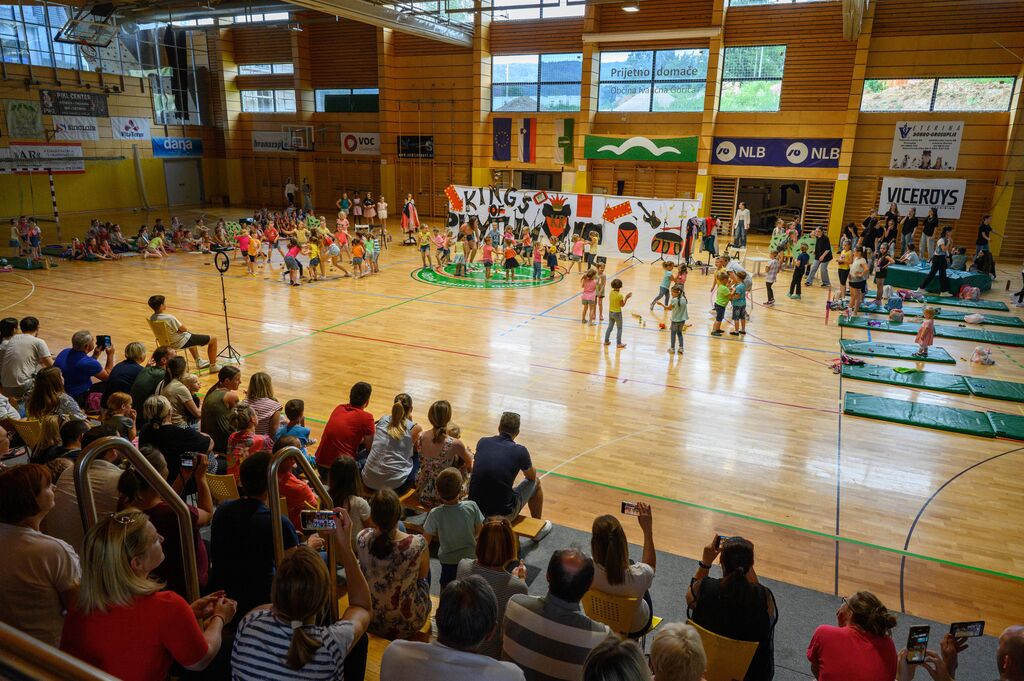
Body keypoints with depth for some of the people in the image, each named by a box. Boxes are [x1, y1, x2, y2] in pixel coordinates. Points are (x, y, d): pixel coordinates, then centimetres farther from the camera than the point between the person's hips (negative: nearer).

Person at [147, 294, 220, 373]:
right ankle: (213, 366, 11)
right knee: (213, 339, 0)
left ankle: (198, 361, 45)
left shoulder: (152, 318, -4)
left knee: (191, 336, 41)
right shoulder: (169, 318, -32)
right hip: (181, 343, -10)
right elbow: (184, 329, -19)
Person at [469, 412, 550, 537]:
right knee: (535, 482, 20)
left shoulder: (482, 442, 0)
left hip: (476, 510, 4)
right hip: (504, 515, -3)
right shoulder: (520, 451, -10)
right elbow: (531, 476, 11)